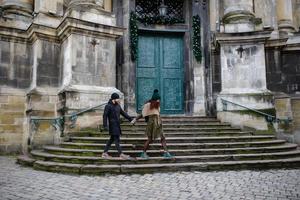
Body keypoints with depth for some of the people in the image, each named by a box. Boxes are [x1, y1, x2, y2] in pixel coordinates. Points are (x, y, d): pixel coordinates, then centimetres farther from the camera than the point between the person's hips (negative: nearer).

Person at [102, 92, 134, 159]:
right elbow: (105, 116, -14)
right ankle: (121, 154, -5)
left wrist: (130, 119, 15)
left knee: (112, 139, 12)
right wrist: (105, 126, -20)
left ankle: (105, 153, 19)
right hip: (112, 125, -9)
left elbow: (123, 113, 18)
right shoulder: (108, 106, -11)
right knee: (116, 139, -8)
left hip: (117, 125, 9)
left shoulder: (118, 106, 13)